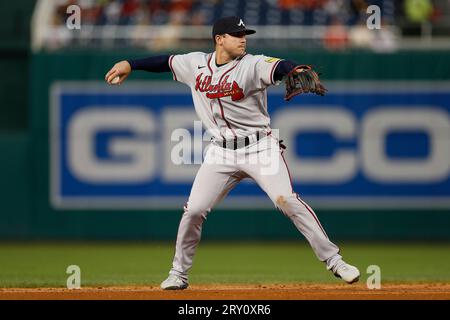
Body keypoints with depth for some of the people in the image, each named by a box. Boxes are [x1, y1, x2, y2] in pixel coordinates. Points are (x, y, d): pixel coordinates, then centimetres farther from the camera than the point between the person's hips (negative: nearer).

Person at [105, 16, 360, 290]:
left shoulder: (252, 65, -12)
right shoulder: (196, 64, 3)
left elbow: (278, 67, -32)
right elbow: (166, 61, 20)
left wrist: (296, 71, -54)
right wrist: (130, 65, 18)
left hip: (260, 147, -4)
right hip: (221, 153, 4)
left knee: (287, 200, -18)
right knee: (194, 210, -1)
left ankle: (333, 260, -12)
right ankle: (179, 274, 17)